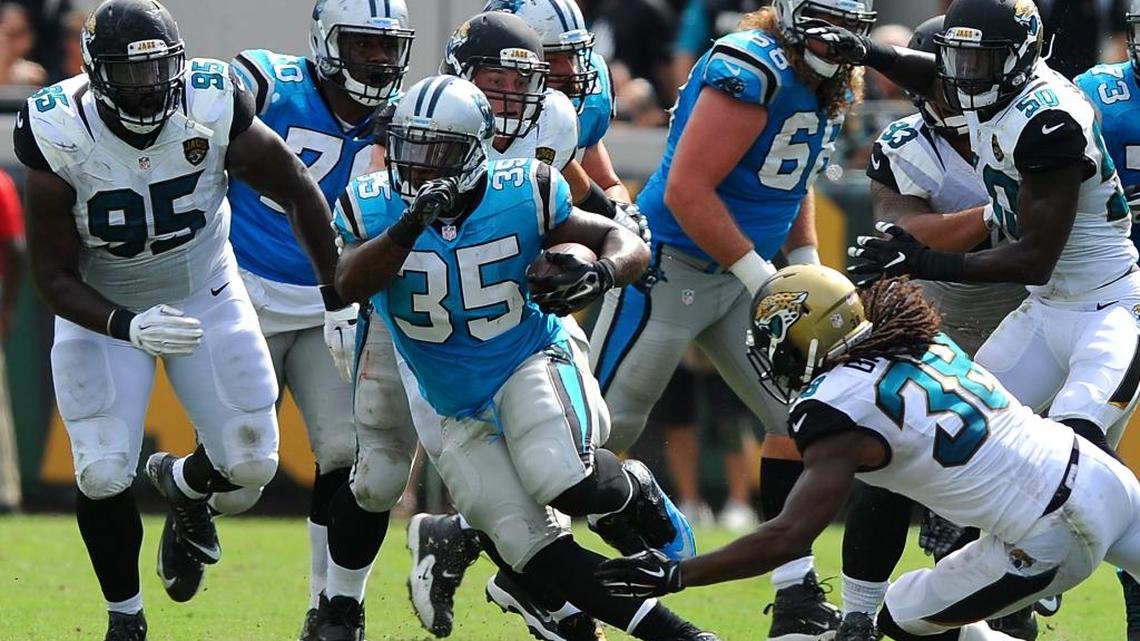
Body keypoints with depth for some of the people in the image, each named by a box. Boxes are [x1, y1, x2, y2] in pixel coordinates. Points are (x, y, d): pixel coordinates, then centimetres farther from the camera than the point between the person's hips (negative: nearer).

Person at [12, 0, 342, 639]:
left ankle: (182, 482, 36)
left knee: (251, 466, -2)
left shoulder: (213, 110, -23)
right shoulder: (60, 137, -26)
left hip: (206, 296, 2)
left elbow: (298, 192, -8)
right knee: (104, 475, -14)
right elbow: (54, 275, -19)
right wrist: (128, 327, -35)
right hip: (102, 309, -2)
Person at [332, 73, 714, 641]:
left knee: (564, 481, -32)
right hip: (457, 412, 3)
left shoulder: (520, 197, -13)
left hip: (533, 365, -3)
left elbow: (629, 245, -7)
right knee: (532, 550, -9)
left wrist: (600, 275, -31)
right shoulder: (376, 209, -11)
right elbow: (350, 286, -30)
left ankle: (638, 494, 4)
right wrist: (409, 228, -46)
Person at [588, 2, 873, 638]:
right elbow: (687, 191, -25)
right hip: (672, 267, -8)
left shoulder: (833, 90, 5)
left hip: (741, 275, 8)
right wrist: (763, 280, -22)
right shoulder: (752, 73, -23)